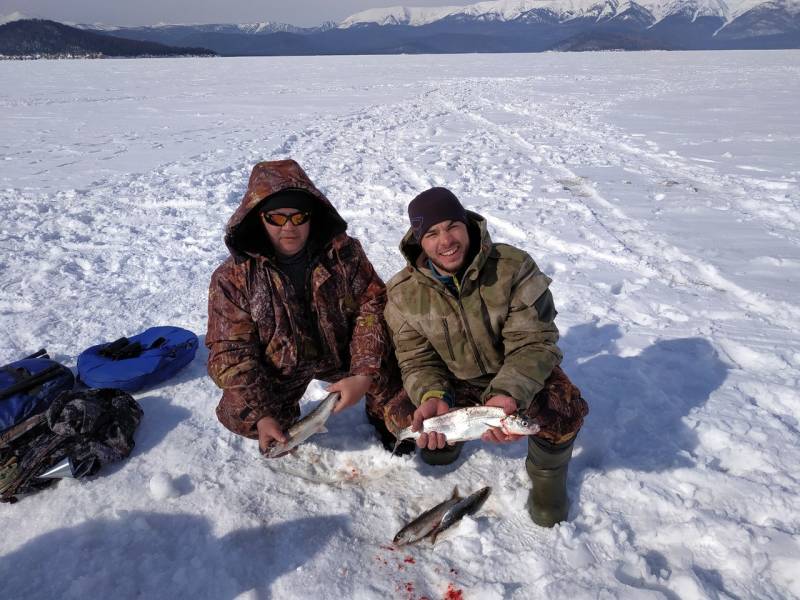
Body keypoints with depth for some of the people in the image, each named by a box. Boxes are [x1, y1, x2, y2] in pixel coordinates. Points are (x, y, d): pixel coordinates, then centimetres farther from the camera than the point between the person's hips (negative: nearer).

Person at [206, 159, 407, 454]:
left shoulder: (342, 251, -15)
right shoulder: (233, 277, -17)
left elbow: (372, 305, -14)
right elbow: (231, 352, -15)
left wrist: (364, 374, -26)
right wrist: (261, 416, -24)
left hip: (342, 352, 1)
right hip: (280, 368, 0)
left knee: (396, 380, -19)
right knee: (238, 414, -22)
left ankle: (384, 418, 18)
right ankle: (284, 418, 15)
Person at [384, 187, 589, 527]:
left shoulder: (514, 267, -21)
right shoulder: (403, 292, -13)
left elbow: (533, 342, -24)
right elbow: (417, 358, -10)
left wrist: (508, 394, -43)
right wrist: (432, 397, -34)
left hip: (520, 376, -2)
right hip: (453, 382, 2)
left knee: (565, 410, -32)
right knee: (398, 415, -20)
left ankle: (547, 473, 5)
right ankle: (443, 439, 19)